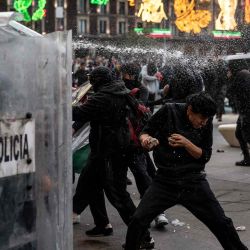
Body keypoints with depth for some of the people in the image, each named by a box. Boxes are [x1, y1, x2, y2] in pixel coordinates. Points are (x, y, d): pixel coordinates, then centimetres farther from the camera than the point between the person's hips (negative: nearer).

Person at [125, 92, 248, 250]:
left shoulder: (206, 123, -3)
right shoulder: (169, 111, -8)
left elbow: (205, 156, -3)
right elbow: (145, 133, 0)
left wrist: (186, 143, -21)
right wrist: (146, 139, -24)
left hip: (193, 182, 1)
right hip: (165, 181, -1)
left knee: (221, 224, 2)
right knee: (138, 221, -13)